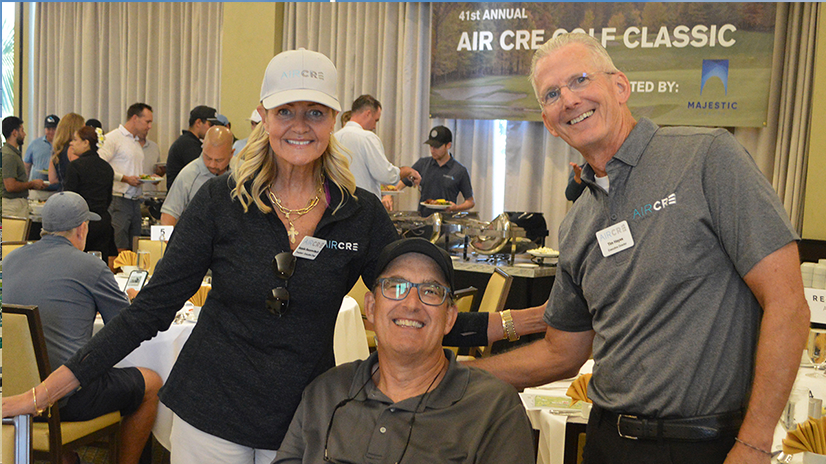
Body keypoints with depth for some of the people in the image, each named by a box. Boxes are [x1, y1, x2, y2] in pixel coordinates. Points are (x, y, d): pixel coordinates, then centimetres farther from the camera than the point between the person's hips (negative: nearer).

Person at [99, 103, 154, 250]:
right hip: (118, 200, -8)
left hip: (135, 201, 8)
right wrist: (125, 178, -18)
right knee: (118, 248, -11)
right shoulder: (113, 138, -6)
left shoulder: (137, 143, 22)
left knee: (134, 248, 7)